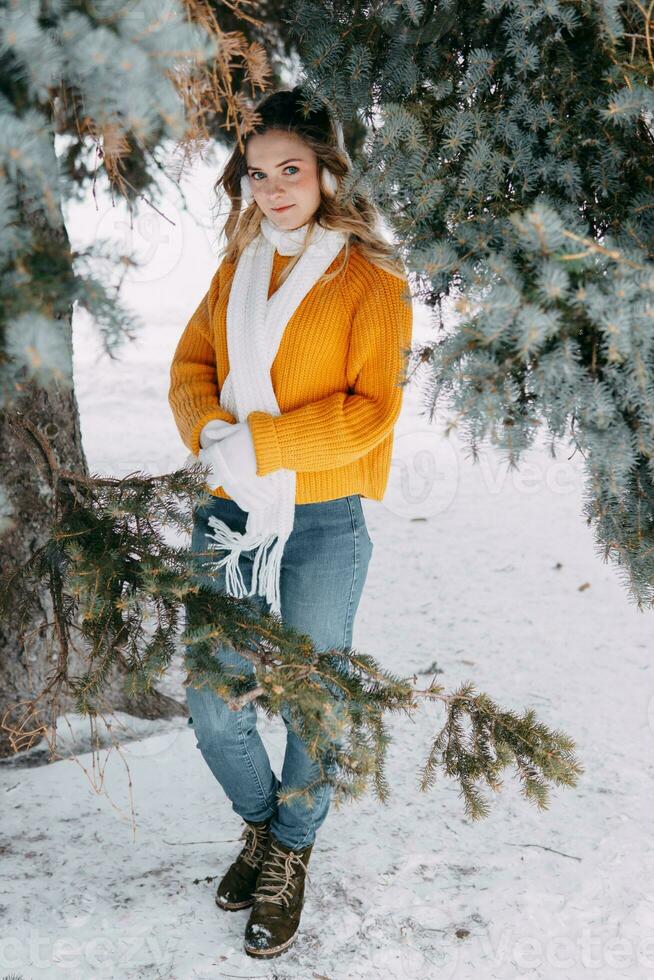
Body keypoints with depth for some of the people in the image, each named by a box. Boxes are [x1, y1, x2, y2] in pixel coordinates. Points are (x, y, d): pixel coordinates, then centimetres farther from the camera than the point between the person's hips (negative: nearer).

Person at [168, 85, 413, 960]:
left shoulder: (370, 279, -5)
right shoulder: (237, 269, 12)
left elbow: (372, 409, -12)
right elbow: (191, 365, 10)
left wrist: (260, 444, -20)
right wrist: (211, 433, -12)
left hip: (322, 525, -4)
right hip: (231, 517, 5)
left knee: (312, 707, 7)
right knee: (213, 711, 8)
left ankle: (289, 856, 33)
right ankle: (261, 821, 38)